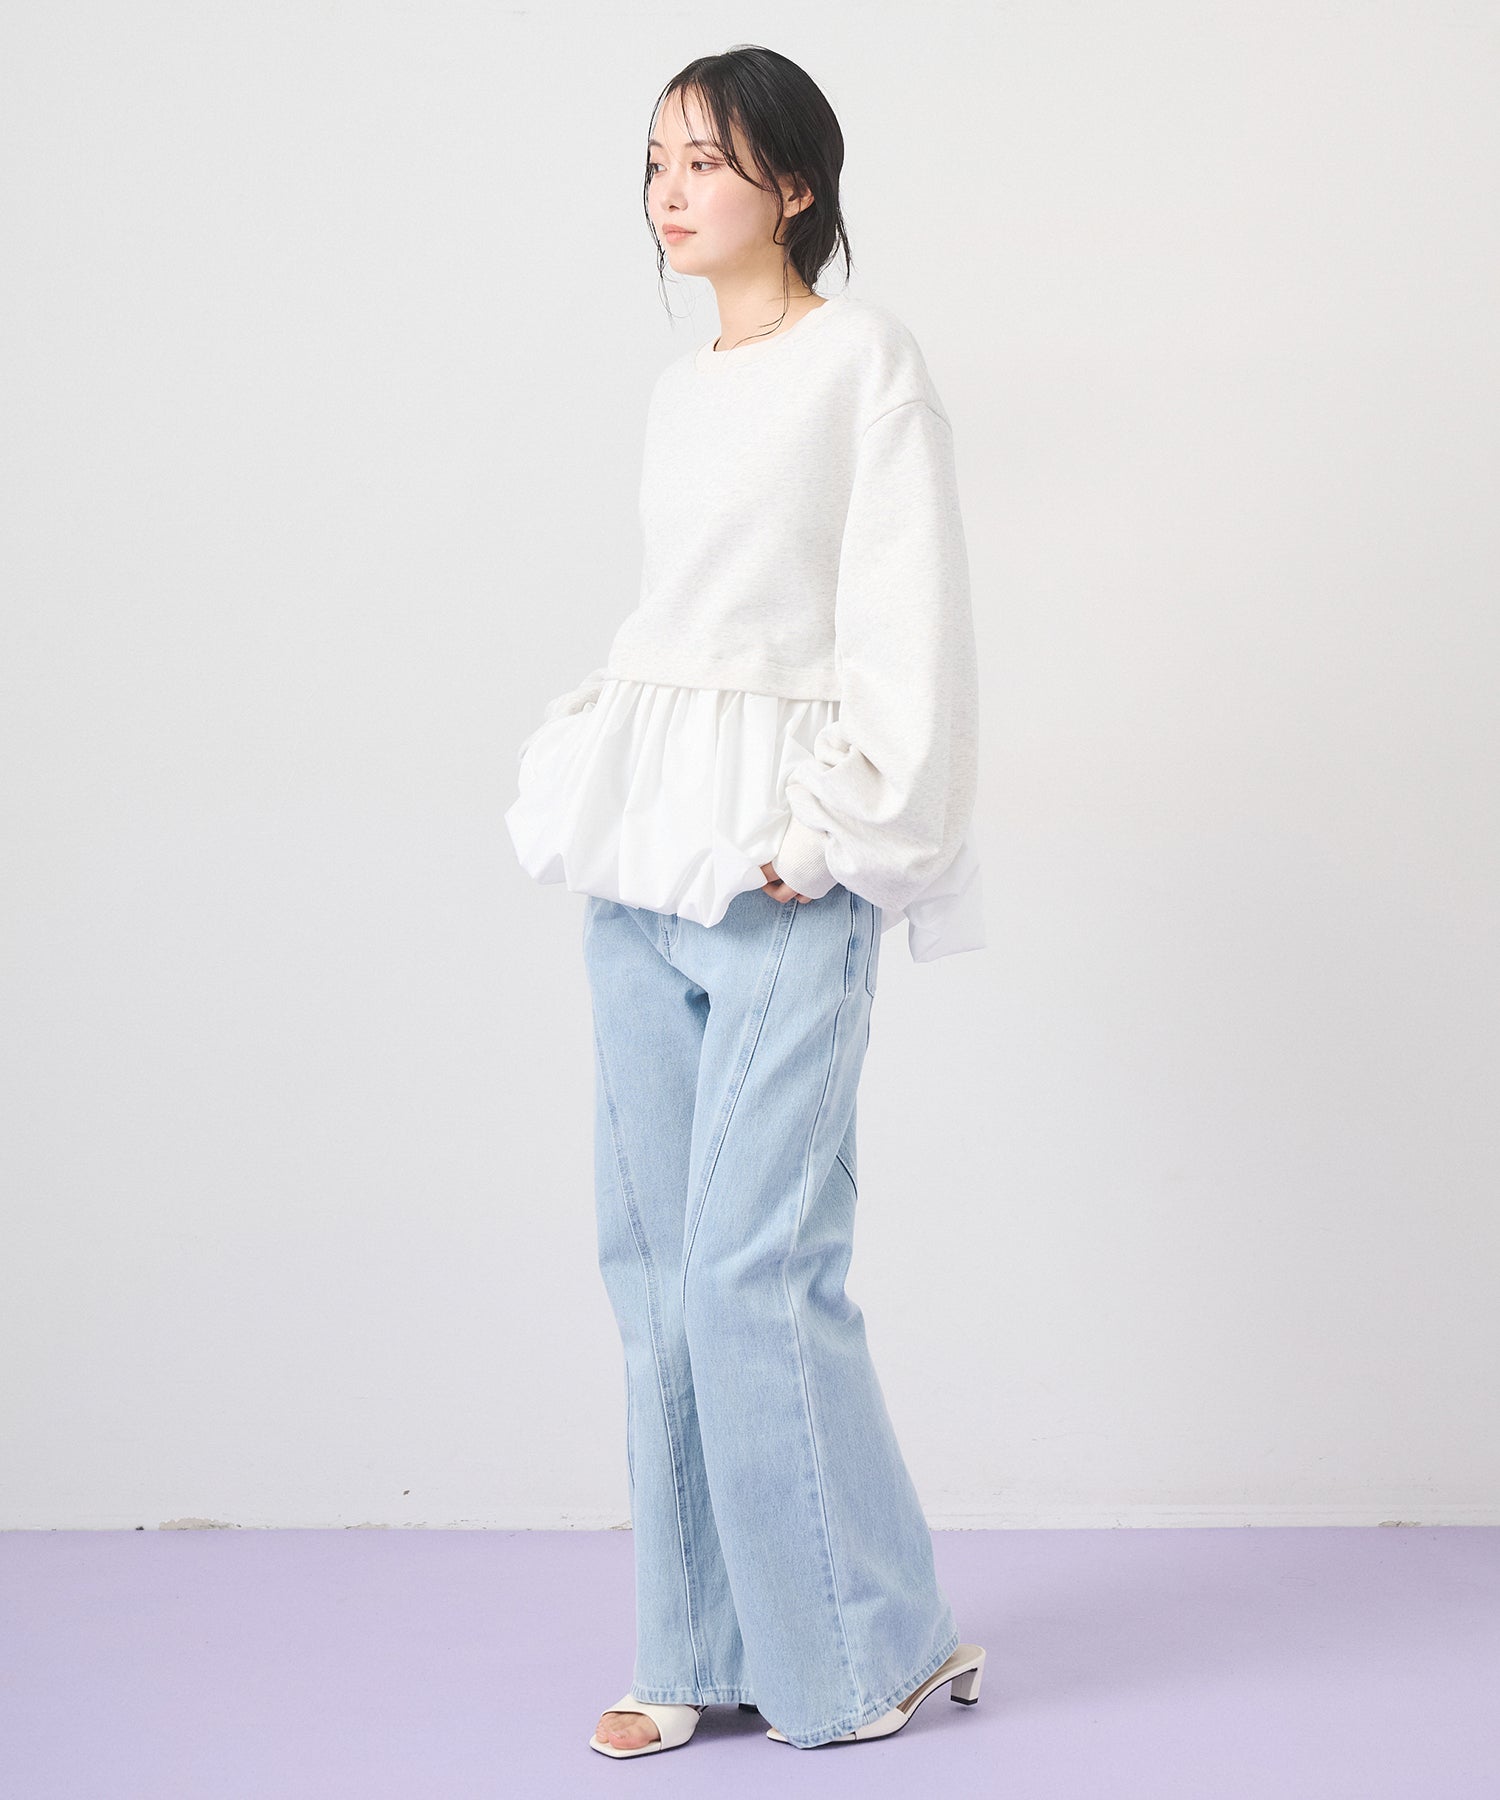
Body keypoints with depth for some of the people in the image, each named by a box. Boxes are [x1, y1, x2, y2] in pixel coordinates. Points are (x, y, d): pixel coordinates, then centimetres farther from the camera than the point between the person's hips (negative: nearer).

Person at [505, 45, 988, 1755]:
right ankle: (704, 1647, 15)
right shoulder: (677, 389, 17)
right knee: (654, 1262, 6)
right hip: (642, 863, 7)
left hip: (783, 872, -7)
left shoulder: (865, 359, -3)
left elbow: (910, 622, -8)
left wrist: (837, 829, -13)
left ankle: (876, 1642, 8)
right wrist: (586, 776, 11)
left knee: (754, 1267, -9)